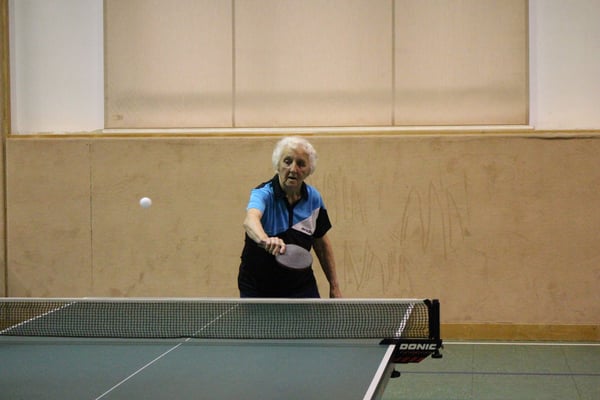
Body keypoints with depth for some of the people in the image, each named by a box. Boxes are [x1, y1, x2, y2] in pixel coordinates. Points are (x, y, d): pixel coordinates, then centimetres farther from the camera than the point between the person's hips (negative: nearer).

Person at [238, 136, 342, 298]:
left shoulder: (314, 198, -3)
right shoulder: (263, 193, -17)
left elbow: (321, 242, 11)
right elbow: (250, 220, -40)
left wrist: (334, 286, 10)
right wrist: (265, 239, -62)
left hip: (301, 288, 3)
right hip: (257, 288, -3)